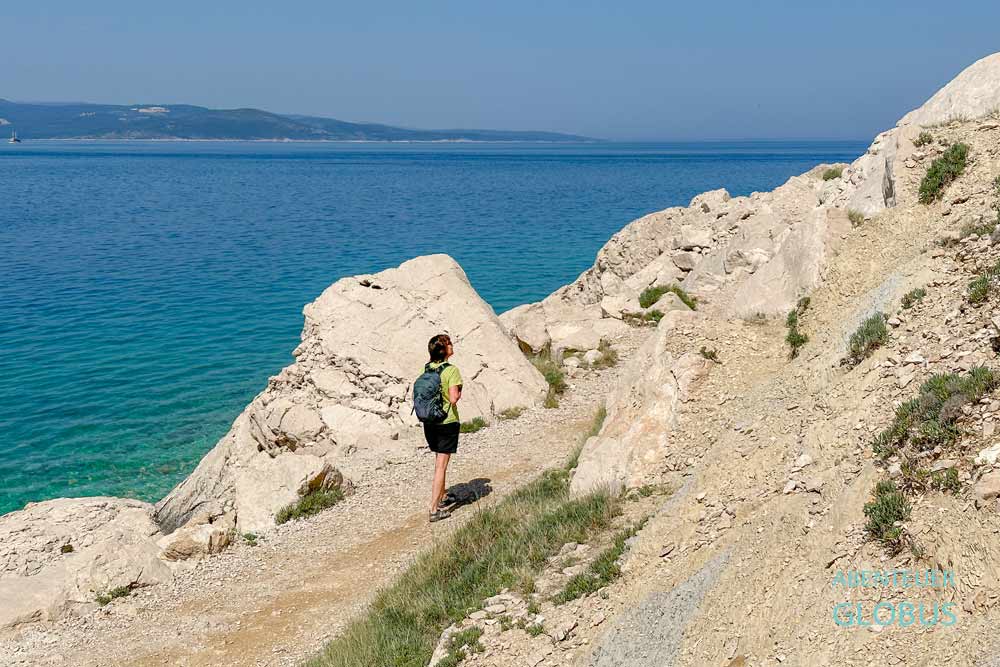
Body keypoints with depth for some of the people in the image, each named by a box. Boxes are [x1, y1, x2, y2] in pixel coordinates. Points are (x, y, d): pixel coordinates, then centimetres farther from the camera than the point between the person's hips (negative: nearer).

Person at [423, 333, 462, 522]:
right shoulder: (452, 370, -17)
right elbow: (453, 399, -23)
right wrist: (458, 394, -3)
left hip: (429, 422, 6)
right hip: (447, 422, -6)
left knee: (439, 462, 24)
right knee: (441, 466, -1)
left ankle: (441, 498, 37)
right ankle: (434, 510, -1)